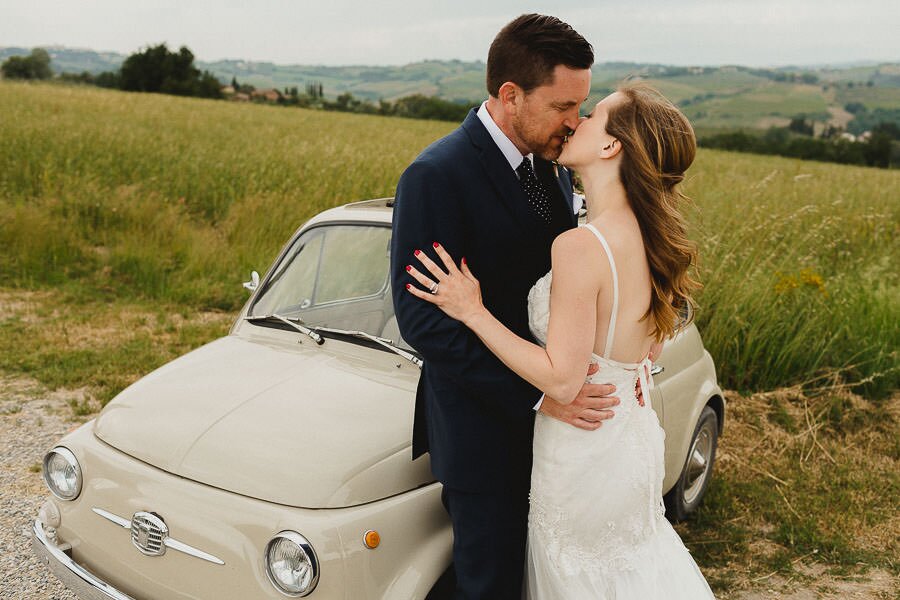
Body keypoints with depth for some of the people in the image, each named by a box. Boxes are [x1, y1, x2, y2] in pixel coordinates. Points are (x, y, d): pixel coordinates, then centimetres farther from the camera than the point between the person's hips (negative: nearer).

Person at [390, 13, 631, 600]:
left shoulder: (554, 166, 4)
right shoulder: (436, 176, -20)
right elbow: (420, 317, -23)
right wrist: (536, 392, -26)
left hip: (553, 414, 7)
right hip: (484, 427, -7)